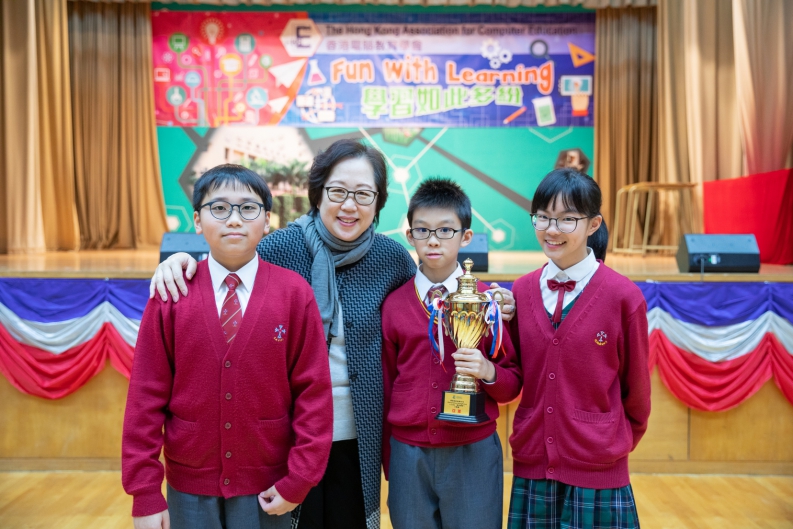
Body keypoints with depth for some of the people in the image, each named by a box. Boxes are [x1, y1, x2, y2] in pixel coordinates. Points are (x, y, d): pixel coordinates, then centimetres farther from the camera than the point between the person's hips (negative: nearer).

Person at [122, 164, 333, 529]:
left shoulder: (295, 293, -10)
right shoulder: (170, 294, -7)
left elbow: (314, 390, -8)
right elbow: (146, 394, -6)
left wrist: (299, 480, -9)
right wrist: (145, 494, -5)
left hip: (266, 487, -1)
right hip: (189, 485, 1)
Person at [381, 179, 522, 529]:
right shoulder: (394, 305, 0)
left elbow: (512, 385, 1)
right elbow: (386, 385, 6)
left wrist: (488, 372, -21)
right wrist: (388, 461, 9)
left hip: (473, 453, -1)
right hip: (409, 454, 1)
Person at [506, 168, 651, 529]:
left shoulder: (624, 296, -11)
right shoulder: (520, 292, 0)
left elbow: (636, 383, 0)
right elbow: (517, 372, 7)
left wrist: (621, 439, 11)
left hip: (597, 472, -3)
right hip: (530, 466, 3)